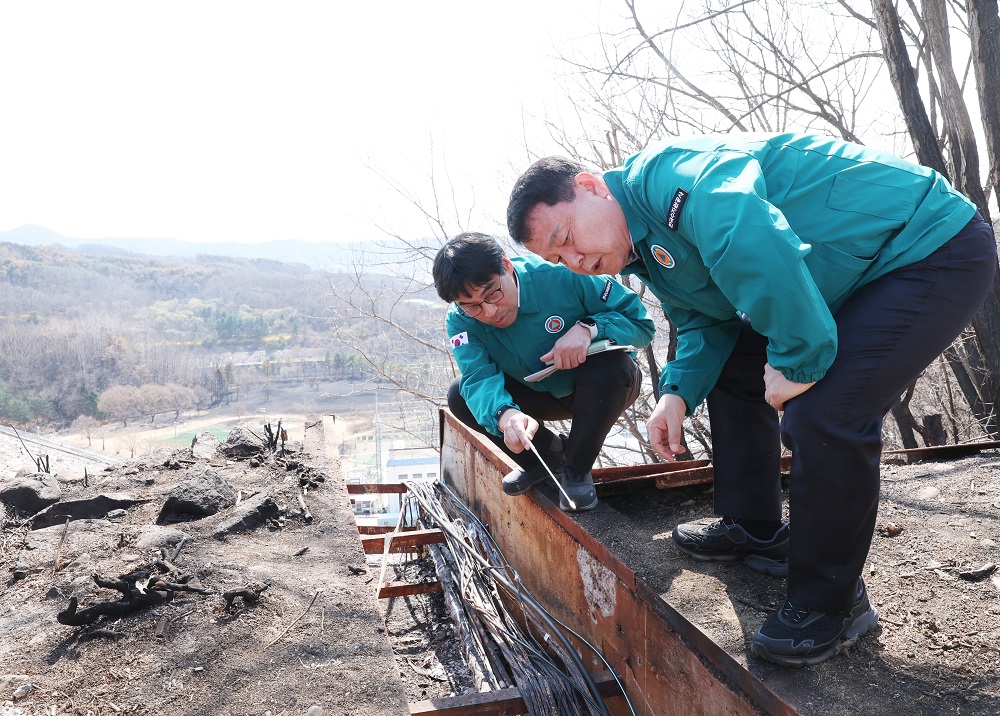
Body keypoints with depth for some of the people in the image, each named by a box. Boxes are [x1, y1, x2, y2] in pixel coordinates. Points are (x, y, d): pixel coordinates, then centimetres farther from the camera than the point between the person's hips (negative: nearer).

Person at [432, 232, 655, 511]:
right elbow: (479, 378, -34)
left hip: (606, 385, -3)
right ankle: (551, 453, 6)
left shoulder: (563, 276, -29)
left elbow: (641, 322, -22)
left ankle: (578, 468, -11)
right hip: (542, 395, 3)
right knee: (460, 396, -15)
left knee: (609, 366, -37)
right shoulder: (461, 322, -18)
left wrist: (588, 328, -40)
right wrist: (505, 414, -56)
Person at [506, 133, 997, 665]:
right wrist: (679, 392, -8)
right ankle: (754, 531, 26)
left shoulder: (667, 171, -27)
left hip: (937, 250, -9)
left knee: (823, 415, -23)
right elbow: (704, 323, 9)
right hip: (849, 281, 10)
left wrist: (798, 360, -32)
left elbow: (750, 243, -45)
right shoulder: (647, 252, 4)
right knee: (729, 368, 13)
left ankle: (831, 603, -1)